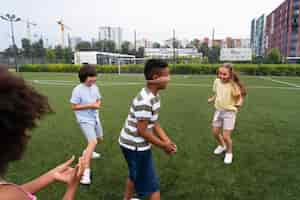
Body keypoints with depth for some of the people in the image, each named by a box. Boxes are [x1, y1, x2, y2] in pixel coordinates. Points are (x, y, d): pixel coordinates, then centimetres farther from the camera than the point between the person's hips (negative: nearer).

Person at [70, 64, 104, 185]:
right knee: (93, 142, -21)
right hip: (85, 120, -8)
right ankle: (86, 171, -17)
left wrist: (98, 104, -12)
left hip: (95, 118, 8)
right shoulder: (78, 90, -19)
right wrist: (90, 105, -24)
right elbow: (74, 106, -16)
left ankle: (88, 152, 53)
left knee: (99, 138, 24)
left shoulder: (95, 87, -1)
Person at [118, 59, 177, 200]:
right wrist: (163, 145, -14)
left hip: (134, 143, 10)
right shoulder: (145, 101, -29)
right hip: (135, 145, -10)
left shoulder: (154, 96, 1)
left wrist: (167, 141, 1)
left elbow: (154, 122, 7)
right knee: (152, 186, 4)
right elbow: (142, 131, -25)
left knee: (135, 175, 31)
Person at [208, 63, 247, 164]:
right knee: (215, 132, 15)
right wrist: (212, 99, 0)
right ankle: (222, 146, 46)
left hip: (230, 112, -5)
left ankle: (229, 153, 27)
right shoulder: (217, 82, -3)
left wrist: (239, 103, -34)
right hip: (218, 111, 6)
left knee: (226, 136, -4)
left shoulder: (233, 85, -20)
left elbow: (239, 97, -15)